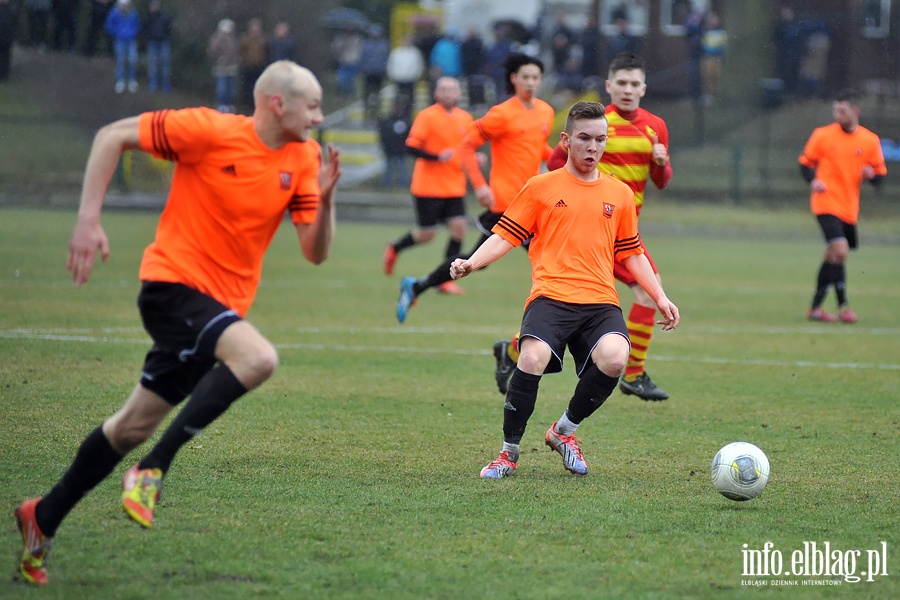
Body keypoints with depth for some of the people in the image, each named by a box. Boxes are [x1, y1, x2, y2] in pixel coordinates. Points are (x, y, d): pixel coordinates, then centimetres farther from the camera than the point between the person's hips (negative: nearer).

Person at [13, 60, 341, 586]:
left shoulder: (304, 159, 2)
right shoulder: (209, 129, -15)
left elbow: (316, 252, 1)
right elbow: (113, 136, -8)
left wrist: (325, 197, -18)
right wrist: (88, 219, -14)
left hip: (222, 303, 7)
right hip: (174, 282, -7)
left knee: (136, 425, 13)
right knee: (259, 357, -31)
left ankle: (44, 519, 29)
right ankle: (153, 470, -22)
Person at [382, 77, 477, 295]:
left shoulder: (465, 118, 8)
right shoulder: (427, 116, -10)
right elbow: (411, 147, -14)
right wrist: (437, 157, -25)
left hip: (454, 186, 5)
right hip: (428, 186, -5)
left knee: (459, 227, -8)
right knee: (426, 234, 0)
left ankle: (446, 279, 1)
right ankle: (394, 248, 31)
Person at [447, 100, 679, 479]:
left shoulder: (620, 195, 18)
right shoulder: (541, 188, 10)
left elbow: (631, 254, 25)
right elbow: (506, 235, 7)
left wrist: (660, 298, 18)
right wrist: (472, 263, -9)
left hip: (601, 302, 2)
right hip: (551, 296, -2)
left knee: (613, 359, -27)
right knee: (533, 358, -30)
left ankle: (564, 431, 2)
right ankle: (509, 452, -9)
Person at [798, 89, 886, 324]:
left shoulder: (870, 141, 3)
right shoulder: (822, 135, -3)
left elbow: (880, 175, 9)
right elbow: (805, 162, 7)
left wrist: (871, 174, -14)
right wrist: (813, 181, -12)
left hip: (849, 208, 4)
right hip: (826, 202, -4)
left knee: (833, 255, 11)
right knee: (840, 249, -20)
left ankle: (815, 307, 23)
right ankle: (843, 306, -14)